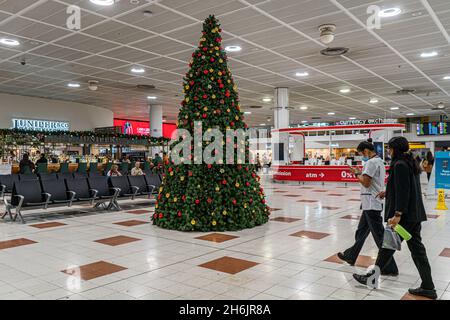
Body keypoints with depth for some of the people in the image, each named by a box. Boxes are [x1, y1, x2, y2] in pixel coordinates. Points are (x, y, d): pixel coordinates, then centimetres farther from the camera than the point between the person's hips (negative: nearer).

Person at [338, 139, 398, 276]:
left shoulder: (371, 162, -16)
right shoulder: (379, 161, 15)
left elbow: (366, 182, -20)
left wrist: (357, 173, -5)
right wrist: (360, 173, 11)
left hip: (371, 204, -11)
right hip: (371, 204, 11)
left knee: (379, 236, -5)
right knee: (361, 232, 20)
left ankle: (390, 268, 2)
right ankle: (350, 256, 34)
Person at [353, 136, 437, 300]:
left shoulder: (399, 165, -15)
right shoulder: (411, 164, 13)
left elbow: (403, 192, -22)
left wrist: (398, 214, -24)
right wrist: (388, 193, 32)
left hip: (404, 215, -9)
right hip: (416, 214, 9)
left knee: (388, 246, 3)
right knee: (417, 249, 11)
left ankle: (371, 277, 17)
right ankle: (428, 287, 16)